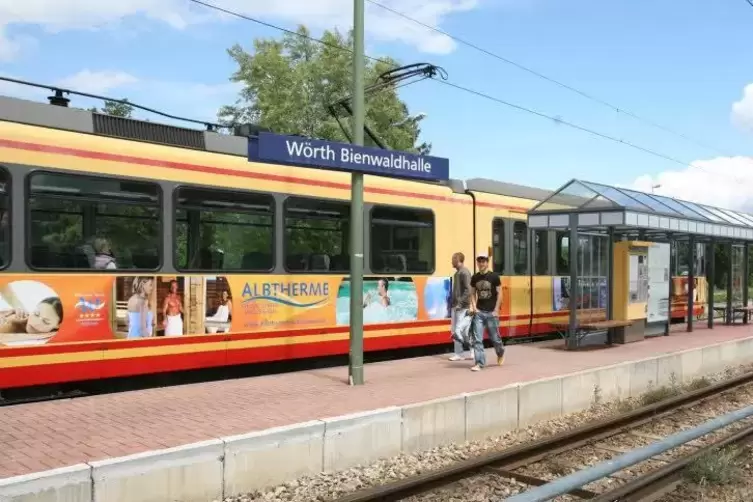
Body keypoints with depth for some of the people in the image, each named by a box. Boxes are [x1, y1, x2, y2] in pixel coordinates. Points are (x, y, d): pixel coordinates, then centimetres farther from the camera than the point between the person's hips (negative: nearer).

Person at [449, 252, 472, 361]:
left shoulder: (464, 273, -12)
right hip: (456, 306, 9)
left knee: (458, 331, -10)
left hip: (463, 307, -9)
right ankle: (459, 353, 13)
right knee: (454, 331, 8)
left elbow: (468, 290, -20)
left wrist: (460, 302, -23)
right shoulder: (457, 273, 16)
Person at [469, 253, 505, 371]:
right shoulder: (475, 278, 4)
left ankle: (501, 353, 38)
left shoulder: (494, 276, -6)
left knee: (494, 337, 9)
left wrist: (496, 310, -9)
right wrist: (474, 307, -1)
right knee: (477, 339, -5)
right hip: (479, 312, 3)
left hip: (491, 312, -2)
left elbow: (499, 293, -4)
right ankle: (479, 363, -1)